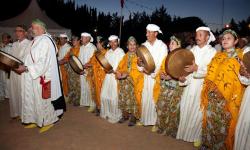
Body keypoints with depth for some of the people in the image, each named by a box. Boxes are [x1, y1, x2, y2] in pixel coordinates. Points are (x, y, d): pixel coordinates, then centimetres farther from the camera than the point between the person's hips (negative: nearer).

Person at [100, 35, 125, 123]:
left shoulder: (120, 52, -4)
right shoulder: (108, 52, 14)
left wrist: (115, 71, -20)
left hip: (116, 77, -6)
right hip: (108, 76, 6)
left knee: (114, 97, -4)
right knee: (104, 95, 8)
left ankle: (115, 116, 12)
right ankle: (106, 113, 27)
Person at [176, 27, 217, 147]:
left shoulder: (212, 51, -2)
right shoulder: (192, 49, 10)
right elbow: (186, 66, 5)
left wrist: (197, 68, -27)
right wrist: (183, 77, -12)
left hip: (203, 86, -4)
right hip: (190, 84, 4)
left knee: (198, 112, 2)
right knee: (185, 109, 8)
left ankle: (197, 136, 20)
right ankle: (184, 132, 25)